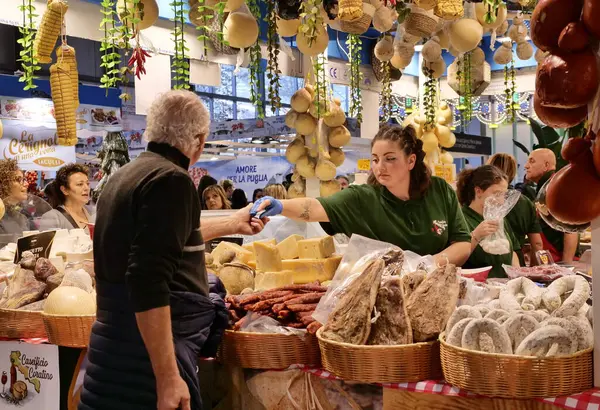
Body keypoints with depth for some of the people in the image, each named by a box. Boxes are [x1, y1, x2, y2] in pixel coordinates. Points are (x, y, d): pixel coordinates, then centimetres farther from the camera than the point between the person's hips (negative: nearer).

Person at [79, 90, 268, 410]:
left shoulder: (127, 175, 11)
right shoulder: (171, 180, -18)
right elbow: (148, 281, -27)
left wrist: (234, 223, 39)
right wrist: (167, 378, -26)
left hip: (116, 340, 9)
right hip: (149, 350, -9)